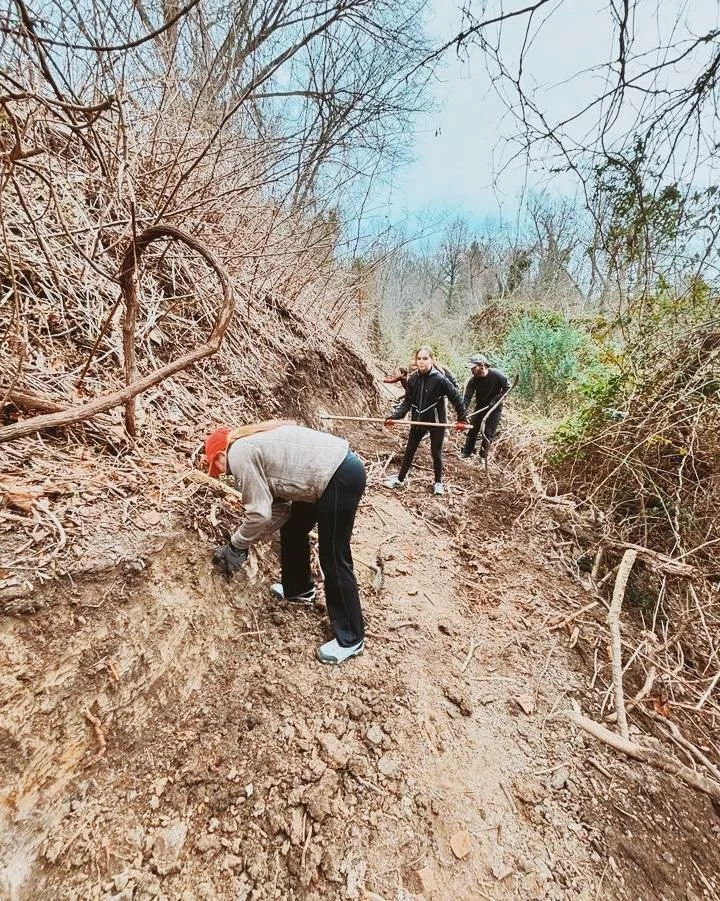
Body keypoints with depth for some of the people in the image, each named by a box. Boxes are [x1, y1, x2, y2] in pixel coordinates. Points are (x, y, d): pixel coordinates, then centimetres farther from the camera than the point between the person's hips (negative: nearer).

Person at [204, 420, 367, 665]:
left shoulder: (238, 454, -8)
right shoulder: (253, 443, 20)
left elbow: (259, 514, -12)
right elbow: (279, 509, 17)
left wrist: (236, 544, 5)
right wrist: (246, 540, 16)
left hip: (340, 479, -11)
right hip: (335, 469, 11)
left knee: (333, 560, 1)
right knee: (292, 530, 25)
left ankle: (350, 639, 18)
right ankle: (298, 589, 48)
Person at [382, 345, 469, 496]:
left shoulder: (439, 379, -20)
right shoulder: (412, 378, -6)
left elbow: (456, 398, -14)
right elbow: (407, 402, -2)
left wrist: (462, 419, -13)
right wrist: (393, 416, -14)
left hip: (436, 421, -4)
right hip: (418, 421, 4)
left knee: (436, 452, 10)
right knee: (409, 450, 13)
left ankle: (438, 482, 30)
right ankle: (400, 479, 29)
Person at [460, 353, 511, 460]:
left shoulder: (497, 375, -24)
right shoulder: (473, 380, -17)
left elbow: (507, 388, -12)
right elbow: (467, 398, -20)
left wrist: (496, 399, -21)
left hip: (495, 407, -3)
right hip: (480, 406, 3)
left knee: (488, 433, -1)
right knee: (473, 429, 5)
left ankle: (482, 455, 13)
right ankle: (467, 451, 21)